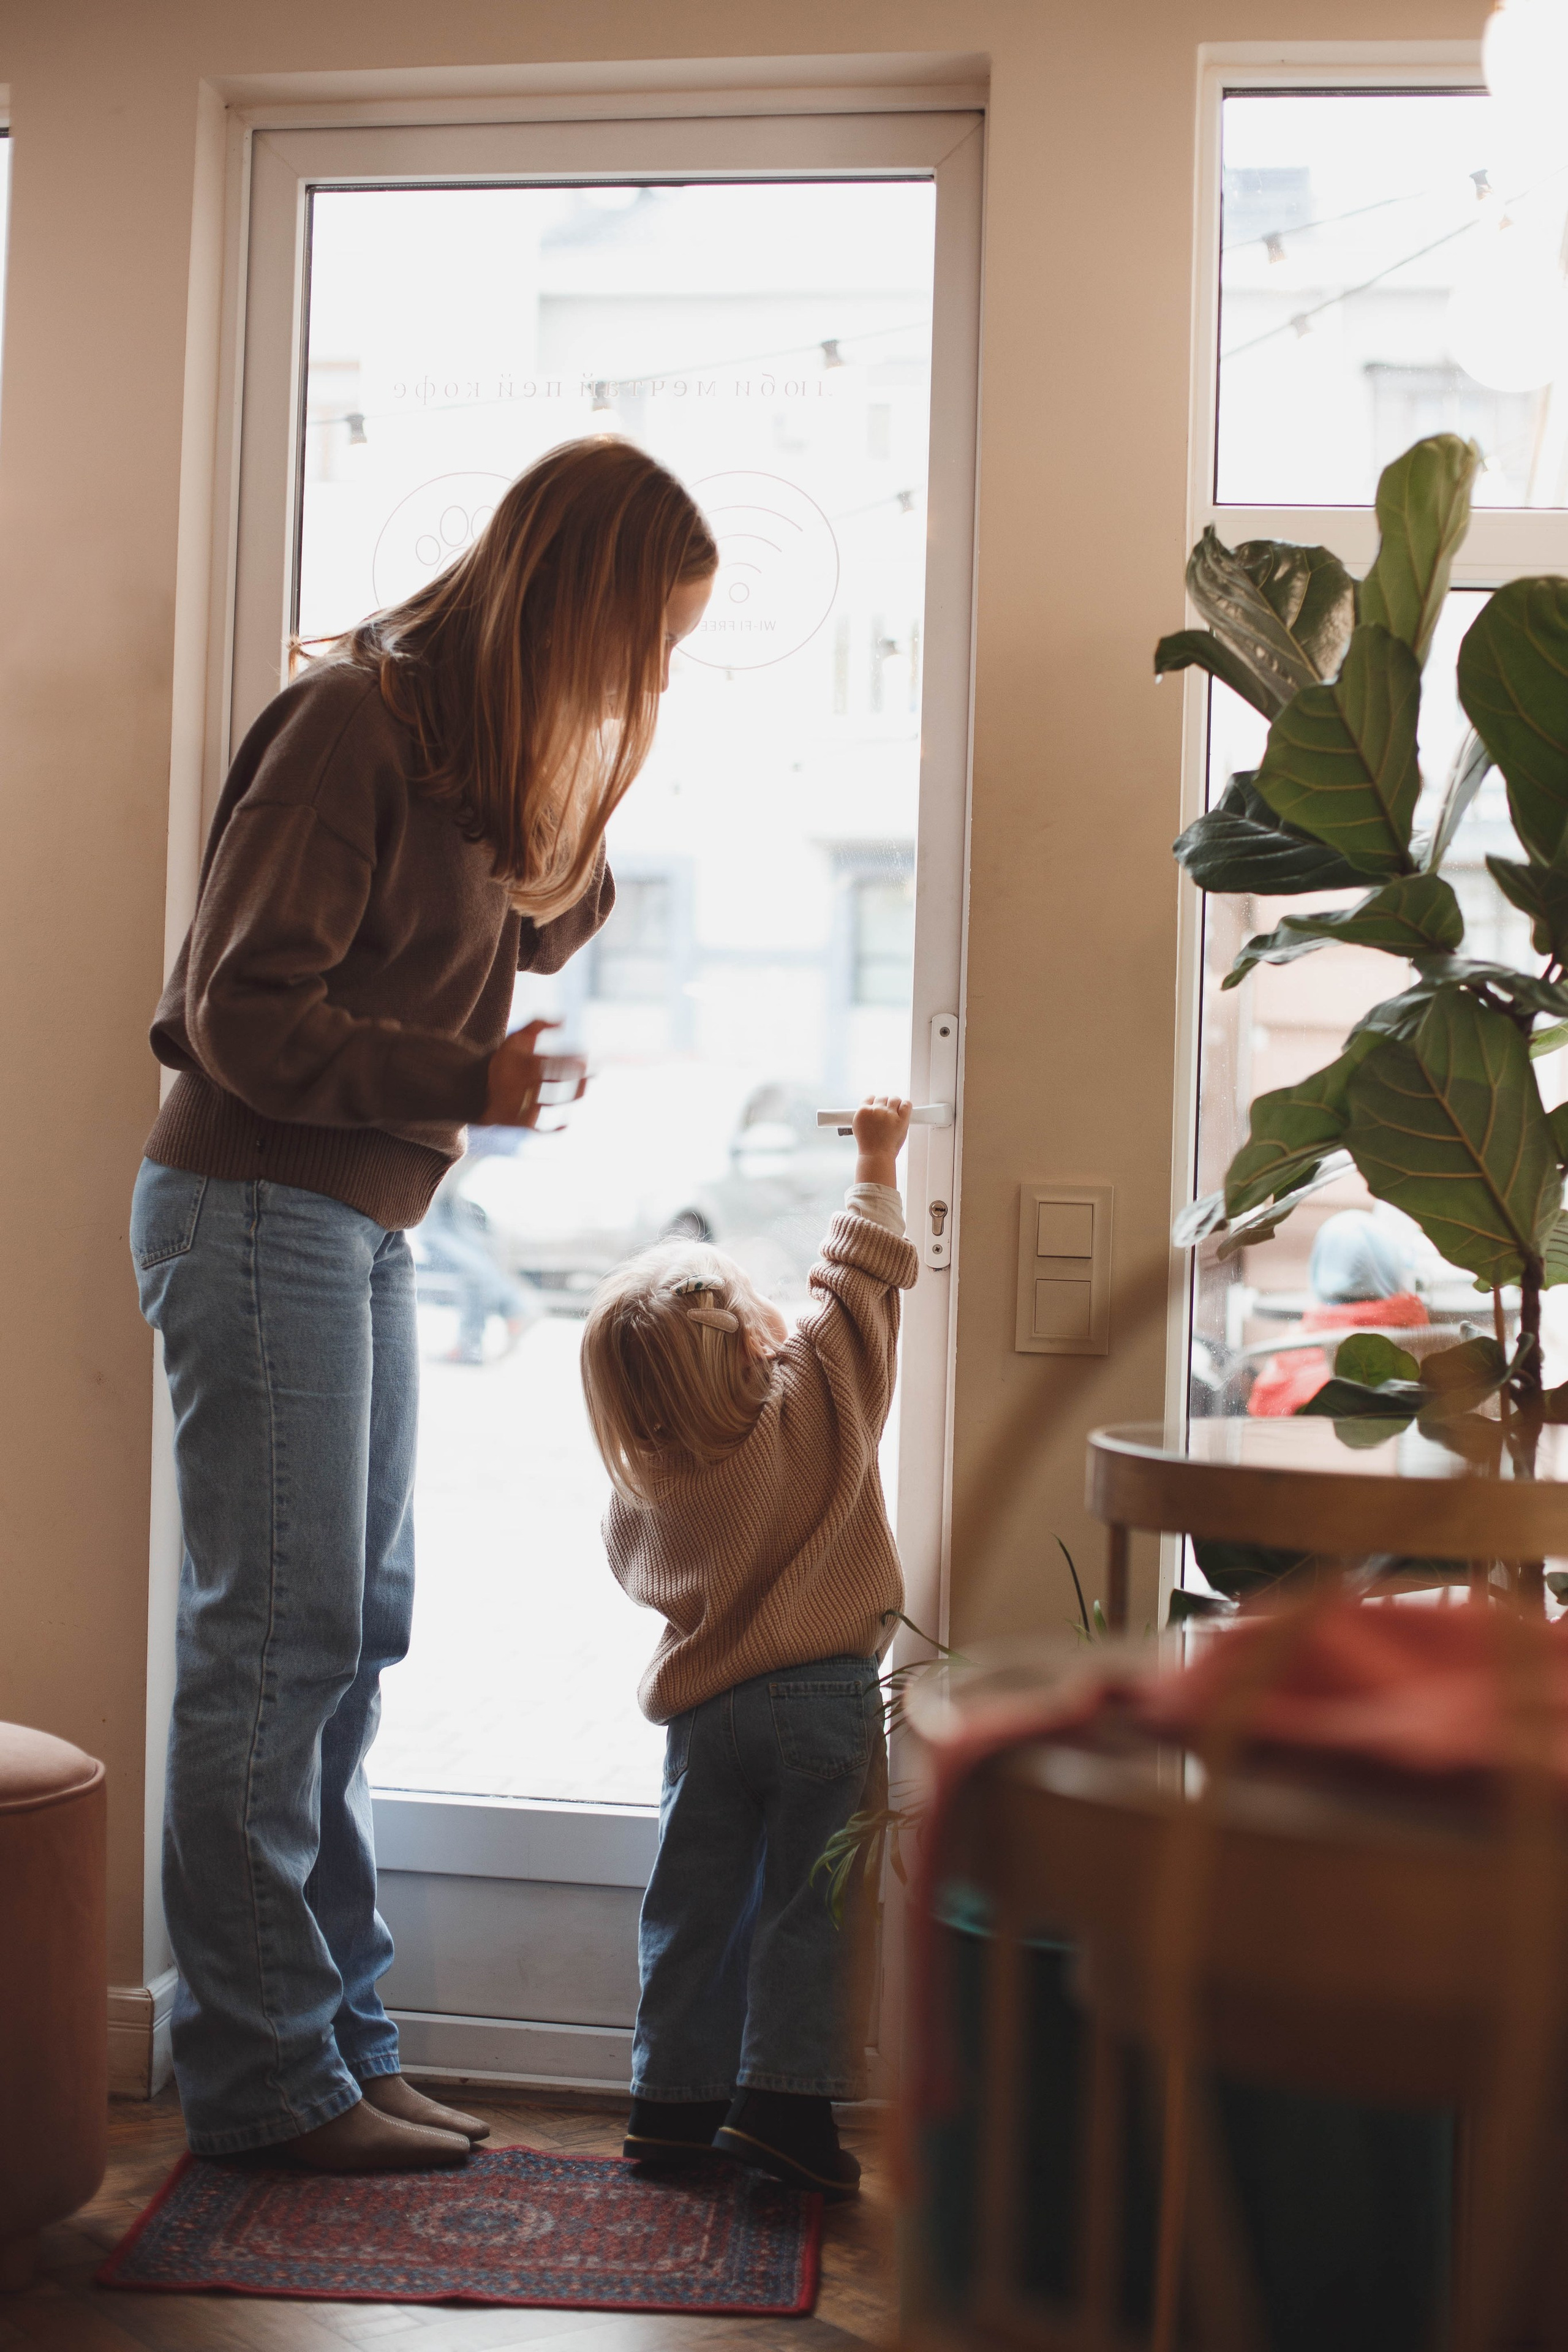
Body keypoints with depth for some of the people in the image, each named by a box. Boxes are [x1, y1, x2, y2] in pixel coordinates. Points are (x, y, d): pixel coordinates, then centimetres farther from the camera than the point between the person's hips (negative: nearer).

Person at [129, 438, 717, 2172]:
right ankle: (264, 2076, 4)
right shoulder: (353, 722, -15)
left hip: (363, 1228, 9)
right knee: (274, 1640, -5)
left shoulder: (480, 748, 13)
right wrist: (470, 1085, -18)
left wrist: (588, 796, 2)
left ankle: (336, 2043, 19)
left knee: (350, 1637, 10)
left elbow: (533, 937, 17)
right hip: (257, 1211, -9)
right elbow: (245, 1012, -18)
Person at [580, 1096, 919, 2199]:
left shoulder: (643, 1481, -1)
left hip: (706, 1712, 3)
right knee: (806, 1902, 3)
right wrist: (877, 1161, 9)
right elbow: (865, 1277, -1)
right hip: (829, 1694, -3)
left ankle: (674, 2096, 18)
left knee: (693, 1906, 13)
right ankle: (785, 2096, 0)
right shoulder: (817, 1390, -11)